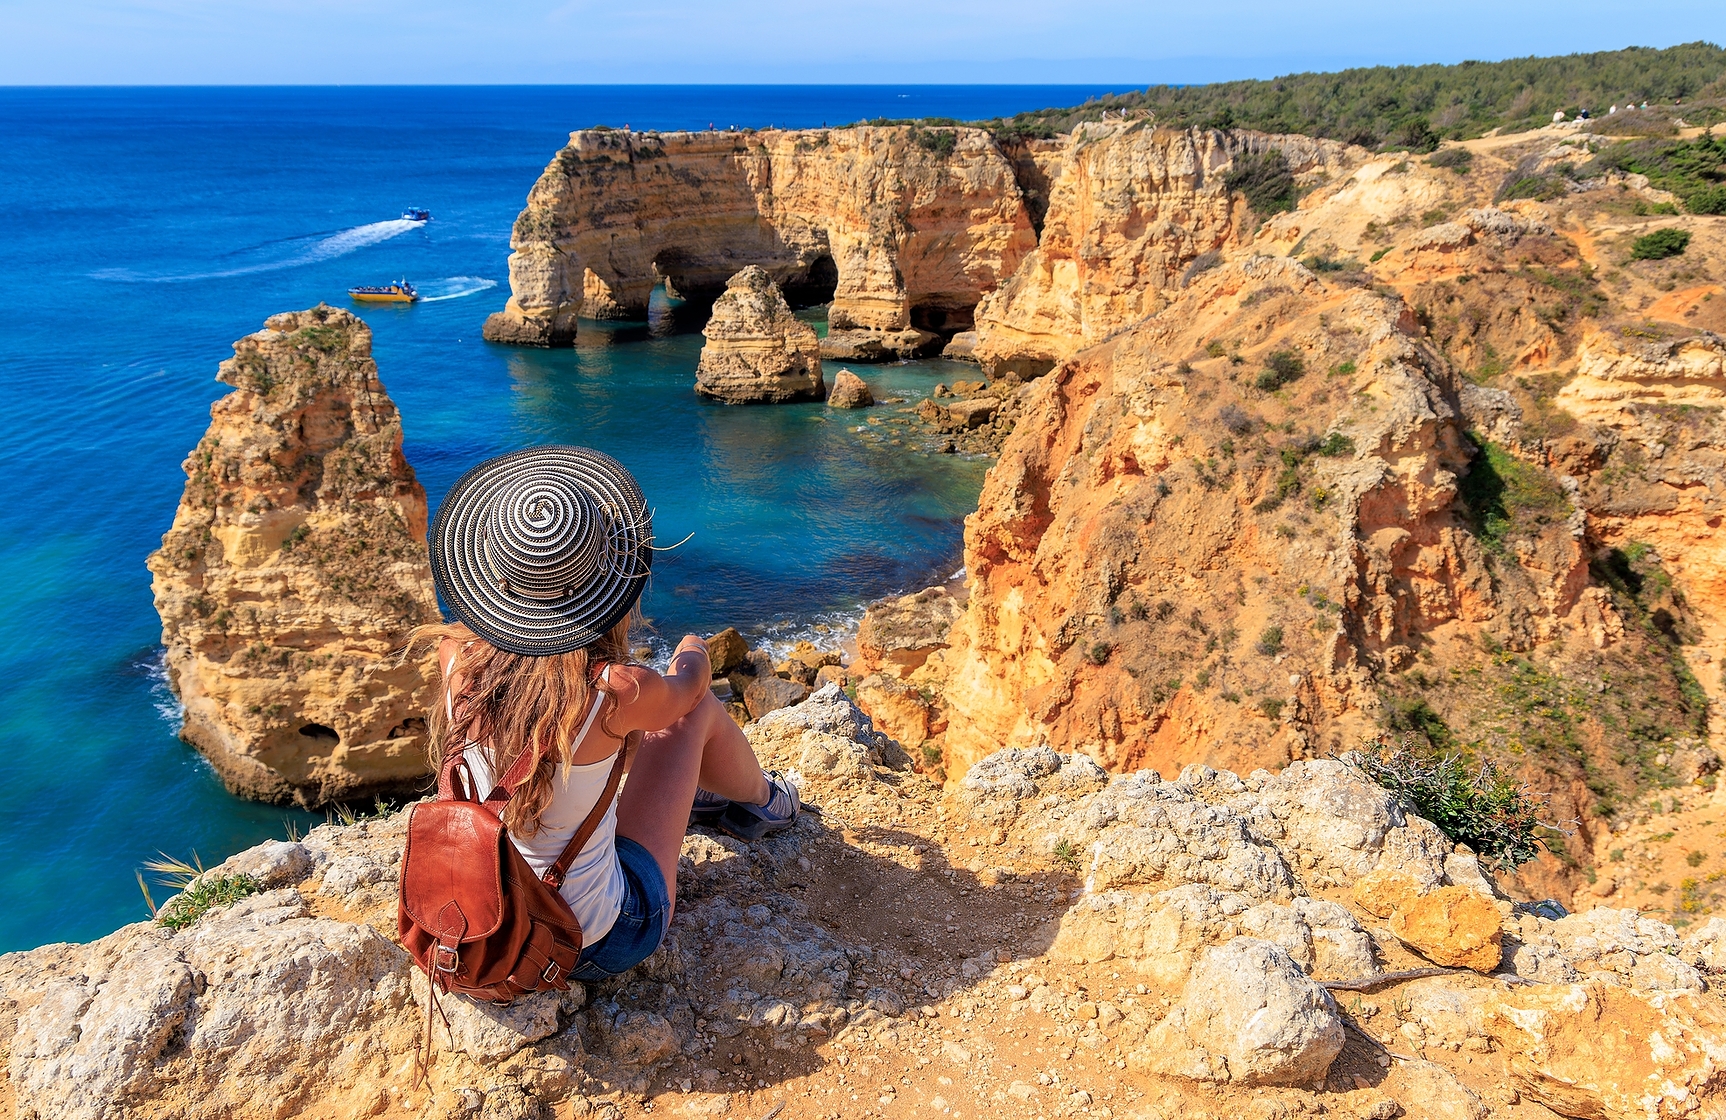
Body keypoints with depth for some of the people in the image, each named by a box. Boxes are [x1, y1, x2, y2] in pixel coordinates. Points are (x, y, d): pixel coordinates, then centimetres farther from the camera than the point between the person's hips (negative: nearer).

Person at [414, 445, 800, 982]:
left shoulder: (458, 656, -19)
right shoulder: (617, 691, -28)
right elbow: (685, 688, 0)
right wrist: (693, 650, 23)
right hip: (597, 947, -4)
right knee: (698, 710, 9)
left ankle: (689, 792, 53)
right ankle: (760, 803, 41)